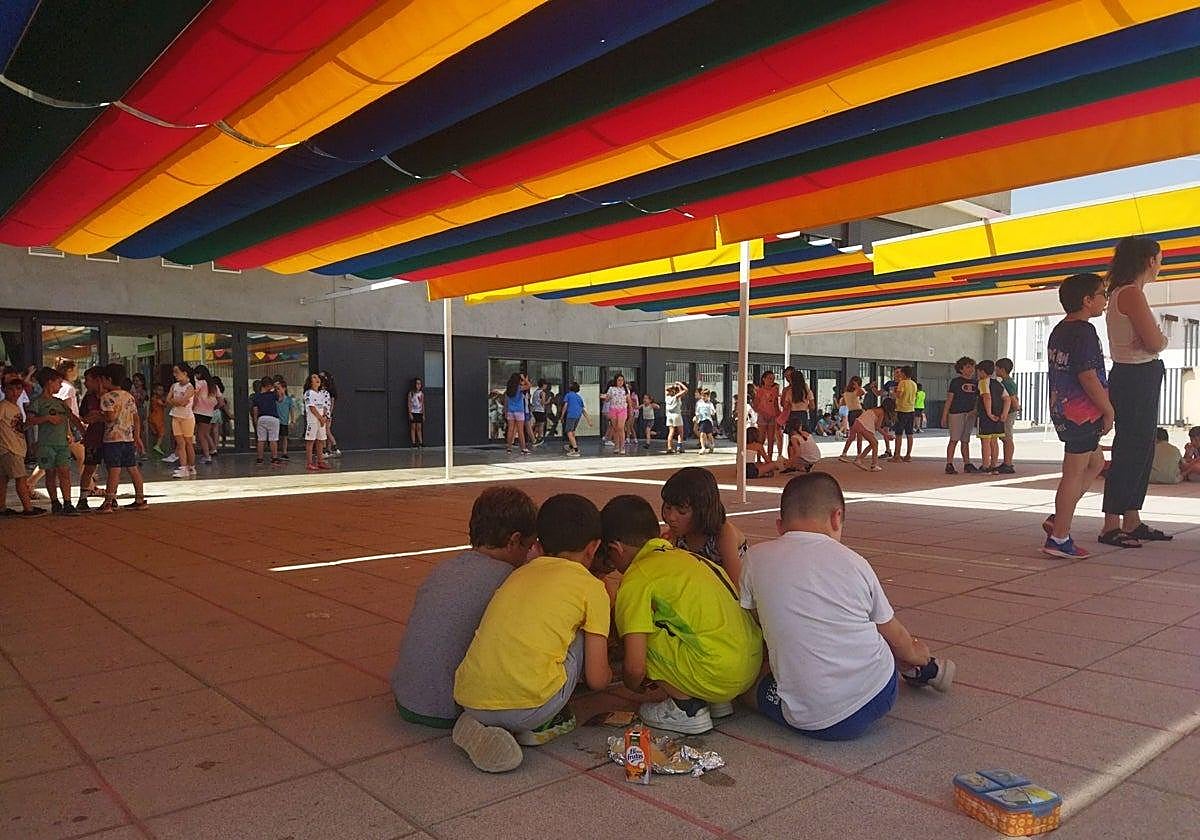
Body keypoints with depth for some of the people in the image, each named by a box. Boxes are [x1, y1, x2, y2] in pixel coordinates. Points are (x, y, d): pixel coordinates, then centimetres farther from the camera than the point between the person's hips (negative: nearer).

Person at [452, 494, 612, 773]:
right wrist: (608, 672, 31)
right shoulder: (591, 586, 6)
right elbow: (597, 680, 6)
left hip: (469, 703, 5)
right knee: (584, 637, 17)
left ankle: (478, 725, 11)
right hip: (529, 706, -4)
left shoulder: (519, 574, 21)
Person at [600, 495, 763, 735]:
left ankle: (688, 709, 4)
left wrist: (633, 684, 14)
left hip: (719, 675, -9)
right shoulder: (685, 556, 17)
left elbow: (635, 668, -11)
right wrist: (660, 674, 35)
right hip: (754, 664, 9)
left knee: (635, 636, 0)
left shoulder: (637, 579, -7)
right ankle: (718, 702, 19)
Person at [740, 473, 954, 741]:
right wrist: (917, 654, 37)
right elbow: (896, 637, 14)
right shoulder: (854, 562, 1)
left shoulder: (757, 558, -4)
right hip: (879, 697, 3)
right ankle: (925, 669, 45)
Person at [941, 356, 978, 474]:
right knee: (954, 439, -8)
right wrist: (944, 416, -7)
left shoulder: (975, 383, 12)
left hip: (970, 415, 5)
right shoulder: (955, 382, -2)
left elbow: (979, 399, 17)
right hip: (956, 413, -5)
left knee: (966, 441, 10)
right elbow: (949, 400, -3)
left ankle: (967, 464, 14)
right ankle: (949, 465, -6)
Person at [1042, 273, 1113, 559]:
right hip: (1082, 413, -10)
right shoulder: (1084, 332, -16)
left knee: (1095, 462, 22)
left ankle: (1057, 519, 18)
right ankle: (1059, 538, 1)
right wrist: (1108, 409, -12)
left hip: (1061, 410, 10)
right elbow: (1088, 377, -21)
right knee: (1074, 473, -4)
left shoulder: (1058, 331, 14)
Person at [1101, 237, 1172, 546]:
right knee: (1129, 451, -8)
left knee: (1140, 450, 12)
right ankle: (1111, 526, -4)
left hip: (1137, 379, 10)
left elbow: (1154, 341, 14)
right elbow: (1155, 343, -19)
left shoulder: (1124, 293, 16)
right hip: (1137, 379, -10)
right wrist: (1161, 339, 3)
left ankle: (1132, 522, 18)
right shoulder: (1131, 293, -14)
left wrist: (1157, 339, -7)